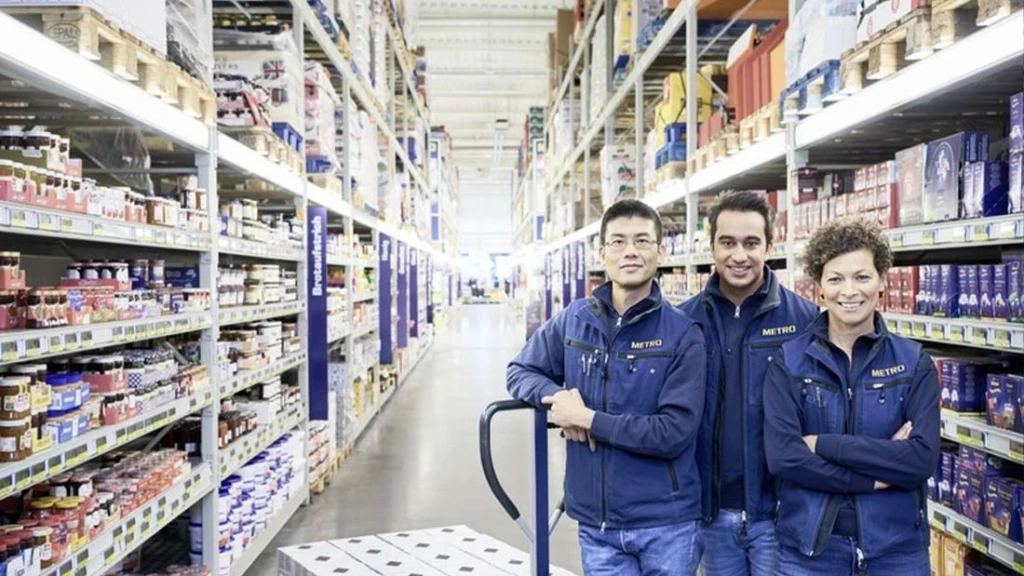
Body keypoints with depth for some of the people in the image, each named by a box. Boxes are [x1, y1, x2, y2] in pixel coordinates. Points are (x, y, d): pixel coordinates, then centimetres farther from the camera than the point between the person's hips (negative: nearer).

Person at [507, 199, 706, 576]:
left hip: (664, 524, -2)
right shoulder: (572, 321, 0)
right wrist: (556, 395, -10)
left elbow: (673, 433, -16)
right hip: (595, 523, 2)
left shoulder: (683, 335, -10)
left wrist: (587, 418, -16)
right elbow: (520, 371, 11)